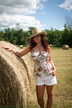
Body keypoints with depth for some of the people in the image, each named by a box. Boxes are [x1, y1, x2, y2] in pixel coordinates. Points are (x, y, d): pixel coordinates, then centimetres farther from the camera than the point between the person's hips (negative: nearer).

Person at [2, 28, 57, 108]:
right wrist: (11, 50, -5)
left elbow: (50, 60, 9)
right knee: (39, 98, 3)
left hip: (49, 74, 0)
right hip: (39, 76, 0)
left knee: (50, 94, 11)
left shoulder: (47, 47, 1)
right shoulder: (31, 47, 1)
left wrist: (54, 68, -6)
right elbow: (20, 54, 9)